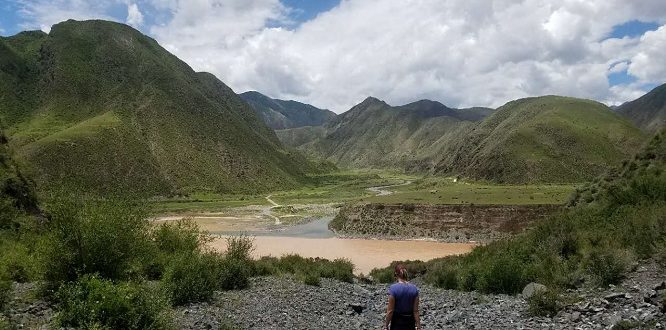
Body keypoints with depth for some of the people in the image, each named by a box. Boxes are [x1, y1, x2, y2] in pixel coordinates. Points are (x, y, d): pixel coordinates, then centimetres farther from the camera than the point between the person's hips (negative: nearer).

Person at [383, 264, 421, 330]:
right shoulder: (414, 288, -3)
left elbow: (390, 311, -13)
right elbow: (415, 311, -4)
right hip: (410, 322, 4)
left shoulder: (393, 288, -14)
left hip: (397, 322, -4)